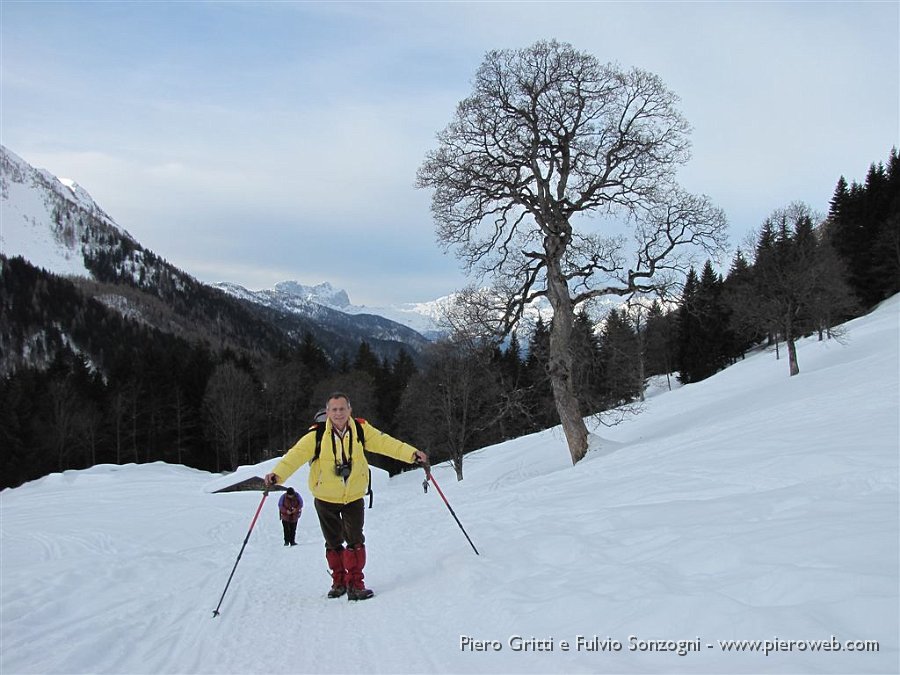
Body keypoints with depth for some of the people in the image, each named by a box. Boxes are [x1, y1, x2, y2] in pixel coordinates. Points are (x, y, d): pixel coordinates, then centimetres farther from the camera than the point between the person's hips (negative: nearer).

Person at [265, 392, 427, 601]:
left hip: (354, 496, 0)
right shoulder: (317, 435, -19)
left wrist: (411, 454, -25)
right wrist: (278, 474, -40)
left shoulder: (361, 429, -12)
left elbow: (385, 443, -14)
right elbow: (296, 455, -25)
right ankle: (339, 581, 30)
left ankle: (355, 583, 3)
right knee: (333, 543, 12)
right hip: (326, 498, 0)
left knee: (355, 540, -8)